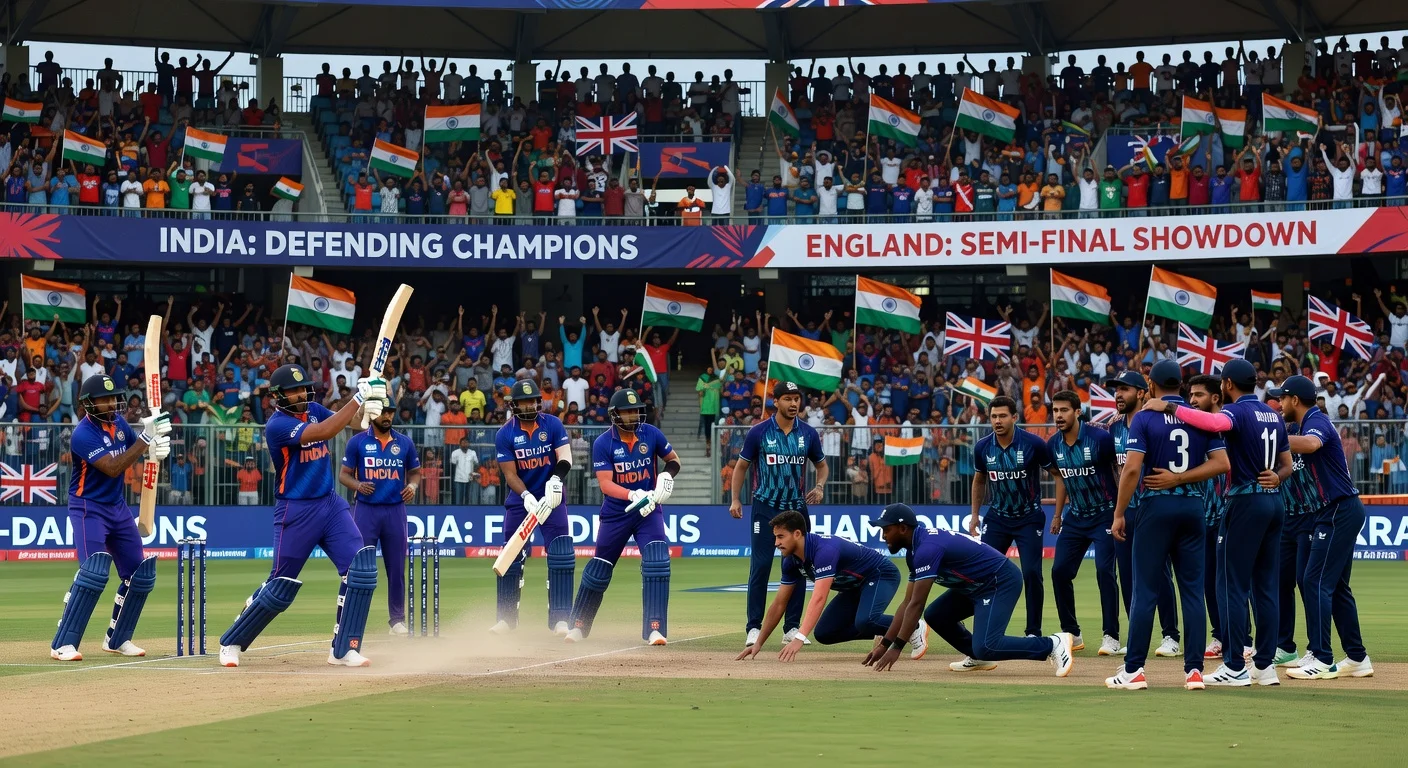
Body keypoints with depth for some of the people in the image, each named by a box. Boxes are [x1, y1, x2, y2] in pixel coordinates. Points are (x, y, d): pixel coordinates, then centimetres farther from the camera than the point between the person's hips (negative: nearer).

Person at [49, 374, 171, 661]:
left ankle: (118, 639, 21)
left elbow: (136, 452, 10)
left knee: (141, 573, 7)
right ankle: (63, 644, -20)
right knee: (94, 571, -23)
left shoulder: (118, 422, 1)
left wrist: (155, 448, -15)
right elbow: (112, 468, -29)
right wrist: (145, 438, -32)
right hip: (88, 508, -8)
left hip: (118, 507, 8)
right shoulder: (83, 434, -21)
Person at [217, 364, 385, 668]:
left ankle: (344, 649, -3)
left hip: (331, 504, 6)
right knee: (281, 587, 0)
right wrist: (359, 397, -30)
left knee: (361, 568, -10)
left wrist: (366, 406, -25)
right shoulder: (277, 425, -17)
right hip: (295, 511, -6)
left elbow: (345, 421, -3)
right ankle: (232, 642, 19)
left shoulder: (313, 410, 7)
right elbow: (325, 432, -29)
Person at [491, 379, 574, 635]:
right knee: (511, 557, 2)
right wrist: (526, 496, -28)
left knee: (561, 556, -9)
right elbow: (510, 474, -11)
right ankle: (506, 618, 12)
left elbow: (565, 456, -15)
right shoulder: (505, 434, -8)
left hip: (552, 499, 0)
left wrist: (557, 479, -36)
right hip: (520, 499, 0)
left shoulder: (552, 424, -6)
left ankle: (559, 618, -6)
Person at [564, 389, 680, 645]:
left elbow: (673, 459, 9)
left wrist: (667, 476, -14)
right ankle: (578, 626, 23)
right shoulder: (603, 443, -13)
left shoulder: (651, 434, -6)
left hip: (649, 511, 1)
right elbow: (606, 484, -21)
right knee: (598, 570, 7)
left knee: (657, 564, -17)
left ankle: (655, 630, -15)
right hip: (616, 513, -1)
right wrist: (633, 496, -37)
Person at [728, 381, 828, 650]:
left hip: (797, 507, 3)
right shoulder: (759, 432, -5)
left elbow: (822, 465, 14)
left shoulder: (808, 433, 3)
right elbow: (741, 466, 3)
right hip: (765, 507, -3)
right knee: (760, 566, -7)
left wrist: (819, 486, -6)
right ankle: (754, 628, -2)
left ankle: (792, 627, 12)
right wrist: (735, 499, -8)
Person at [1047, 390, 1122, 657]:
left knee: (1105, 571, -14)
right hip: (1075, 516, 6)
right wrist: (1057, 514, 20)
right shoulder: (1053, 445, 0)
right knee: (1060, 571, 1)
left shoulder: (1100, 438, -18)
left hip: (1104, 513, -6)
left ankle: (1111, 636, -6)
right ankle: (1071, 634, 13)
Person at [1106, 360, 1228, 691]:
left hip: (1157, 506, -3)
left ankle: (1133, 670, -1)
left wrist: (1119, 514, -8)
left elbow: (1132, 469, -13)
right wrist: (1179, 478, -3)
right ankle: (1194, 669, 2)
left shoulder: (1144, 418, -5)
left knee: (1145, 589, -1)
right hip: (1194, 506, 3)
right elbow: (1221, 463, -2)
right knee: (1193, 589, 6)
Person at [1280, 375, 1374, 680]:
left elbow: (1311, 444, -38)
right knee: (1336, 585, 14)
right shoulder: (1310, 423, 18)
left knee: (1317, 581, -11)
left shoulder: (1316, 421, -14)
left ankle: (1322, 660, -12)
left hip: (1340, 511, -10)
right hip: (1343, 510, 10)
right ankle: (1357, 658, 17)